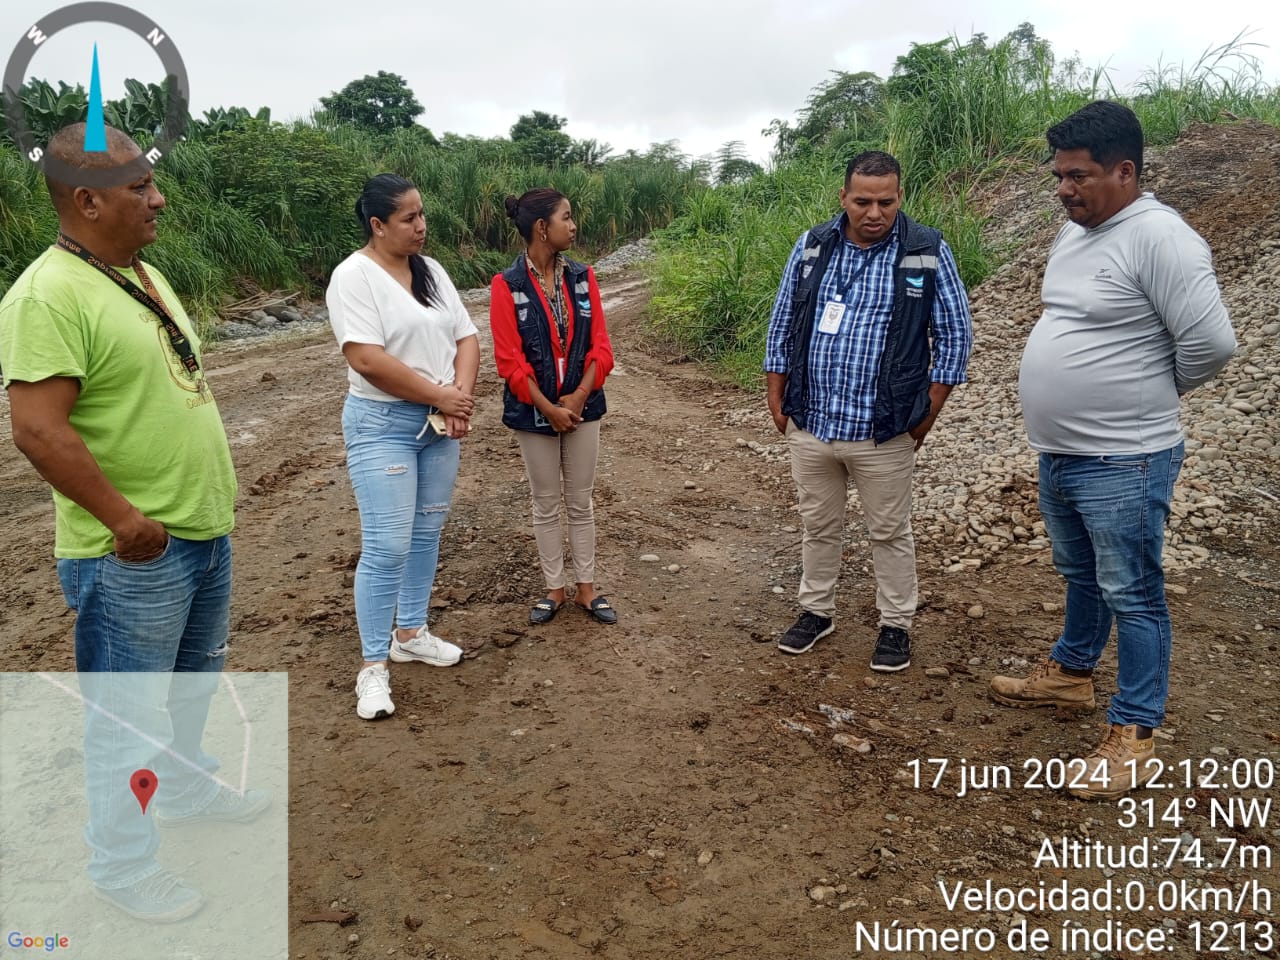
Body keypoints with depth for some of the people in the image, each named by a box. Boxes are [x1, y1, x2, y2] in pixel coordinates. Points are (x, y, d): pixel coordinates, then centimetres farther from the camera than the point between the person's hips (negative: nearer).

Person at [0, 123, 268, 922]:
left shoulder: (143, 273, 11)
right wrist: (126, 519, -22)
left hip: (205, 530, 9)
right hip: (133, 555, -9)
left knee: (194, 679, 25)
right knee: (131, 714, 6)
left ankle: (185, 787, 48)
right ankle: (124, 864, 25)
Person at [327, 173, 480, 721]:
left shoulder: (431, 271, 10)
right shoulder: (353, 276, -12)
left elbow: (466, 338, 8)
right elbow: (367, 359, -22)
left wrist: (460, 397, -10)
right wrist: (442, 396, -17)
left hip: (439, 424, 7)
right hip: (383, 424, -7)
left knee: (427, 532, 13)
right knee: (387, 546, -8)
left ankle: (410, 634, 29)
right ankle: (374, 666, 3)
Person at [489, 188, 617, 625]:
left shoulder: (583, 277, 0)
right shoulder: (507, 286, -10)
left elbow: (600, 346, -2)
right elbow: (510, 359, -13)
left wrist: (578, 397, -13)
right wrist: (548, 408, -15)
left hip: (582, 407, 3)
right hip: (534, 412, -2)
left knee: (581, 502, 12)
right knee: (546, 504, 11)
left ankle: (586, 588, 24)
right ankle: (554, 589, 26)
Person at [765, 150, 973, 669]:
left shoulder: (928, 251, -6)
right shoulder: (811, 247, 2)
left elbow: (954, 334, -2)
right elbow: (782, 326, 9)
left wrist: (928, 414, -4)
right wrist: (776, 400, 7)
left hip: (884, 431, -3)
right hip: (810, 424, 3)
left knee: (890, 533, 11)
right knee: (818, 526, 17)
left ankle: (896, 626, 28)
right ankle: (816, 611, 35)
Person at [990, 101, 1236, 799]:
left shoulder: (1157, 238, -18)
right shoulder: (1072, 233, 9)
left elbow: (1210, 342, -21)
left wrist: (1153, 392, -5)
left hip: (1122, 461, -9)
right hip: (1057, 453, 9)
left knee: (1132, 594, 2)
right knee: (1081, 577, 24)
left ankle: (1133, 735, 14)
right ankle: (1070, 675, 42)